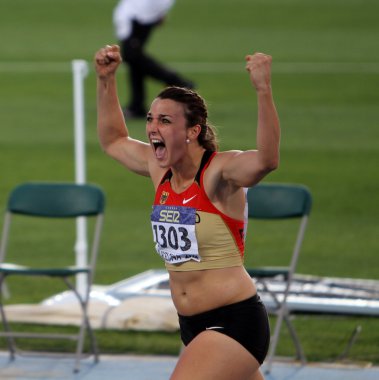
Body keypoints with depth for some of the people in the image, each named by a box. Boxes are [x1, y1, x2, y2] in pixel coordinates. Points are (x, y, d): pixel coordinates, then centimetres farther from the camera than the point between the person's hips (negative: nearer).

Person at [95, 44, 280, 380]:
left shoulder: (220, 171, -17)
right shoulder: (160, 169, 5)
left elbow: (266, 160, -39)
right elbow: (113, 140, 23)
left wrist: (264, 90, -48)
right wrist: (106, 80, 14)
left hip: (235, 321, -9)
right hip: (192, 325, 9)